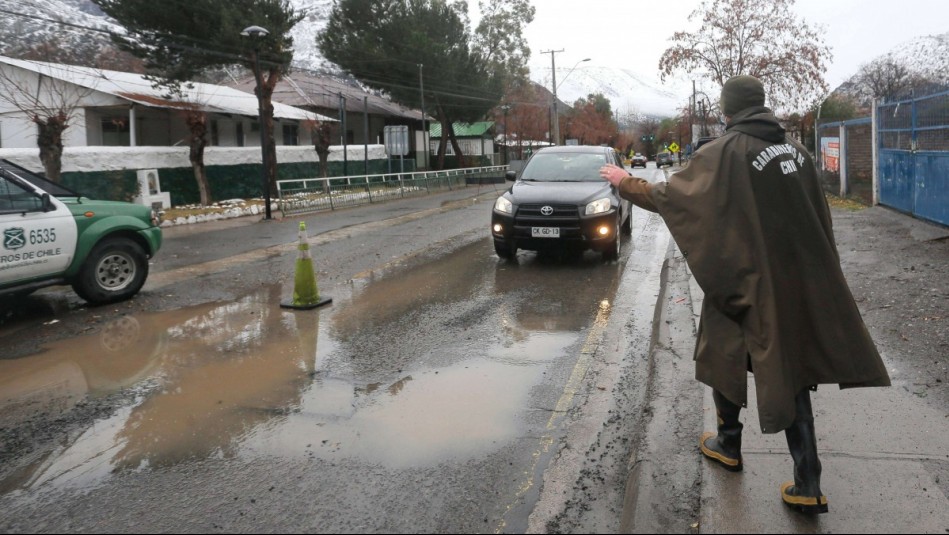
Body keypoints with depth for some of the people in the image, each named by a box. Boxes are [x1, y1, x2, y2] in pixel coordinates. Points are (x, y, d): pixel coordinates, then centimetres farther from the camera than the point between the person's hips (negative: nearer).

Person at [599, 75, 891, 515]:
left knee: (723, 355, 17)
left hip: (746, 280, -5)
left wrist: (625, 183, 8)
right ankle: (807, 486, 9)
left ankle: (728, 445, 35)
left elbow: (669, 195, -7)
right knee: (791, 367, 9)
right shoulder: (794, 147, 7)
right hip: (801, 281, 6)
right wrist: (817, 272, 21)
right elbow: (819, 217, 12)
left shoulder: (725, 151, -12)